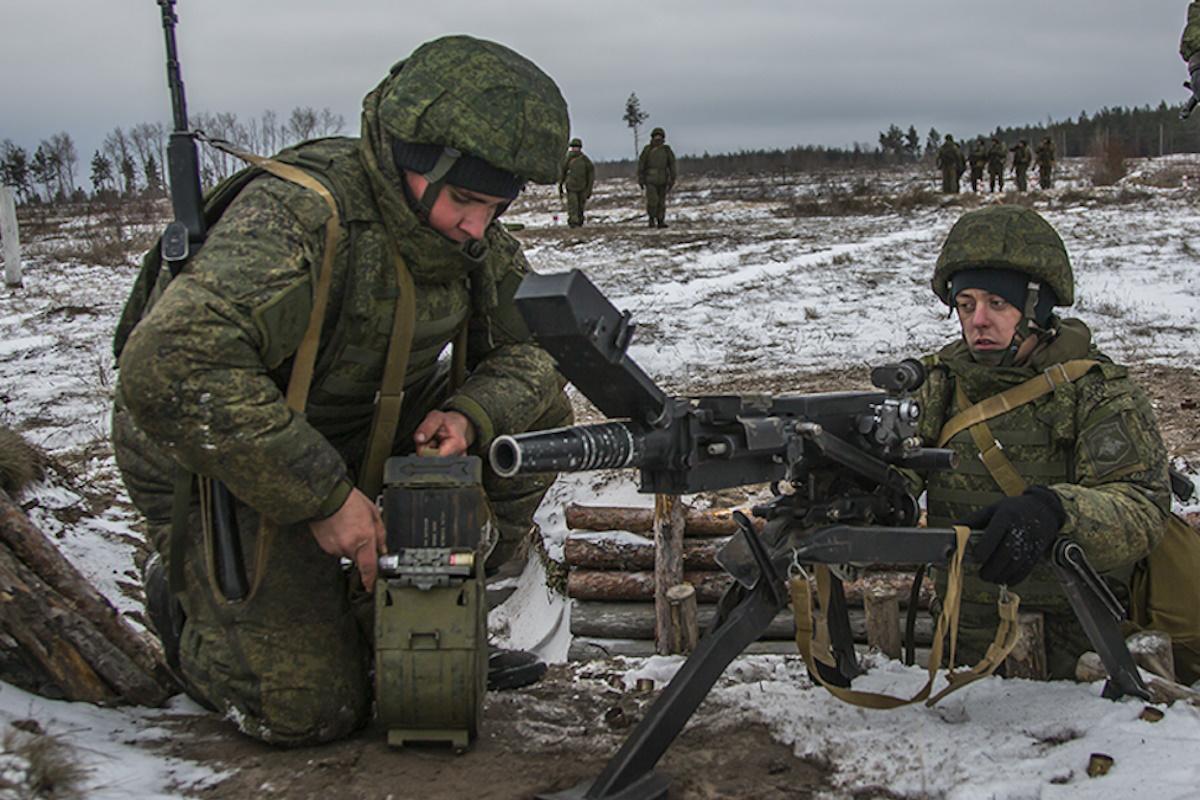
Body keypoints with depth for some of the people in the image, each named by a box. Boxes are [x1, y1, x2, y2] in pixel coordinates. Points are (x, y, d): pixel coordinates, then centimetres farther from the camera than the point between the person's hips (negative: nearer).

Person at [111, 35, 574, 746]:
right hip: (215, 468, -6)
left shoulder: (472, 237, -8)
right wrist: (322, 498, -39)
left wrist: (472, 415, -24)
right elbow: (170, 369, -44)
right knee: (309, 711, -10)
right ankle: (186, 592, 17)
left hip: (364, 436, 7)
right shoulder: (299, 215, -33)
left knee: (536, 413, -9)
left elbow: (540, 345, 0)